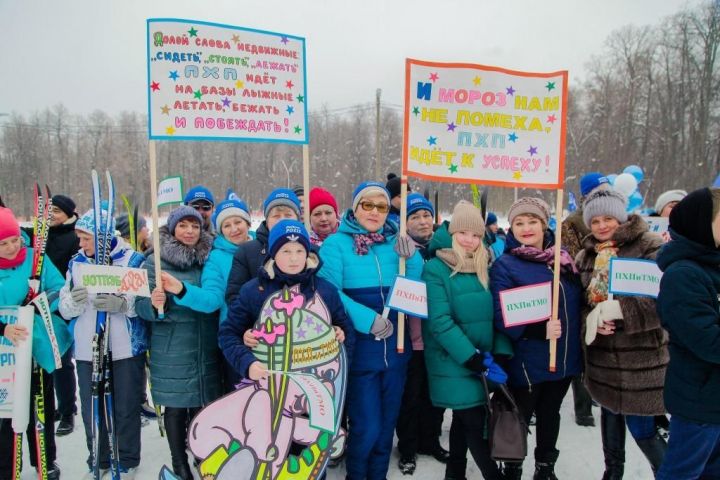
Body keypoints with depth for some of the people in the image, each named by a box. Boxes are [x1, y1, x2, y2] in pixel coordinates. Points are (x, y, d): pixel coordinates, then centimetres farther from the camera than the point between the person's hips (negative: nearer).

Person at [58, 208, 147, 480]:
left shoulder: (133, 260, -7)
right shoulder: (76, 262, 7)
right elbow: (64, 309, 5)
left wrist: (121, 304, -31)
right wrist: (73, 301, -17)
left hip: (126, 349, -4)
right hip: (87, 350, 4)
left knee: (126, 408, 7)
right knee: (91, 409, 13)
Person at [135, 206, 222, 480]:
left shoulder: (211, 258, 6)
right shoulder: (156, 261, -2)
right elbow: (142, 306, -6)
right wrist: (155, 304, -25)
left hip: (206, 348, 2)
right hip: (171, 350, -2)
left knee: (203, 404, 9)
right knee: (175, 406, 6)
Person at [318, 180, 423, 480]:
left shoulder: (395, 243, 7)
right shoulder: (336, 243, -6)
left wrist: (413, 259, -9)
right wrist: (369, 319, -24)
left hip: (395, 348, 5)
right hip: (359, 348, -4)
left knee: (387, 423, 16)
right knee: (366, 427, 0)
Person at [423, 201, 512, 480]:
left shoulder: (483, 268, 7)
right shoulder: (435, 269, -12)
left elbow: (495, 314, 6)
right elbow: (440, 322, -19)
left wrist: (500, 352, -8)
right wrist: (473, 358, -20)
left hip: (480, 360, 6)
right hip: (453, 362, -6)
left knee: (464, 420, 17)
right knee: (475, 423, -4)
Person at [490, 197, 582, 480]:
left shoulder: (562, 259, 4)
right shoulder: (504, 265, -12)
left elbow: (576, 304, 14)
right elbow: (502, 317, -19)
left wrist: (577, 347, 8)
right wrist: (539, 330, -31)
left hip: (564, 359, 5)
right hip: (527, 362, -5)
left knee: (550, 415, 23)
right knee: (520, 418, 13)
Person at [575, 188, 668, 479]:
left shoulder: (650, 247, -11)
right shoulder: (587, 255, 8)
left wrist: (617, 308, -26)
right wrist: (592, 319, -11)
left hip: (641, 356, -5)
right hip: (603, 353, 6)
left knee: (642, 428, -2)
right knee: (610, 413, 19)